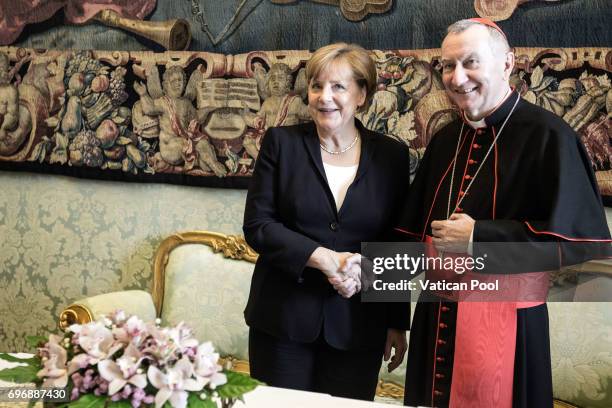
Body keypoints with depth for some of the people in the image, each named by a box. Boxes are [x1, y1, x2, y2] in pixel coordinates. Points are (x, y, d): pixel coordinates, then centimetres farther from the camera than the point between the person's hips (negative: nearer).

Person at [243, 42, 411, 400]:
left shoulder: (392, 156, 3)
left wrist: (397, 323, 8)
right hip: (284, 320, 0)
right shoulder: (282, 143, 0)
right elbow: (257, 224, -5)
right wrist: (323, 258, -17)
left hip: (358, 327, 1)